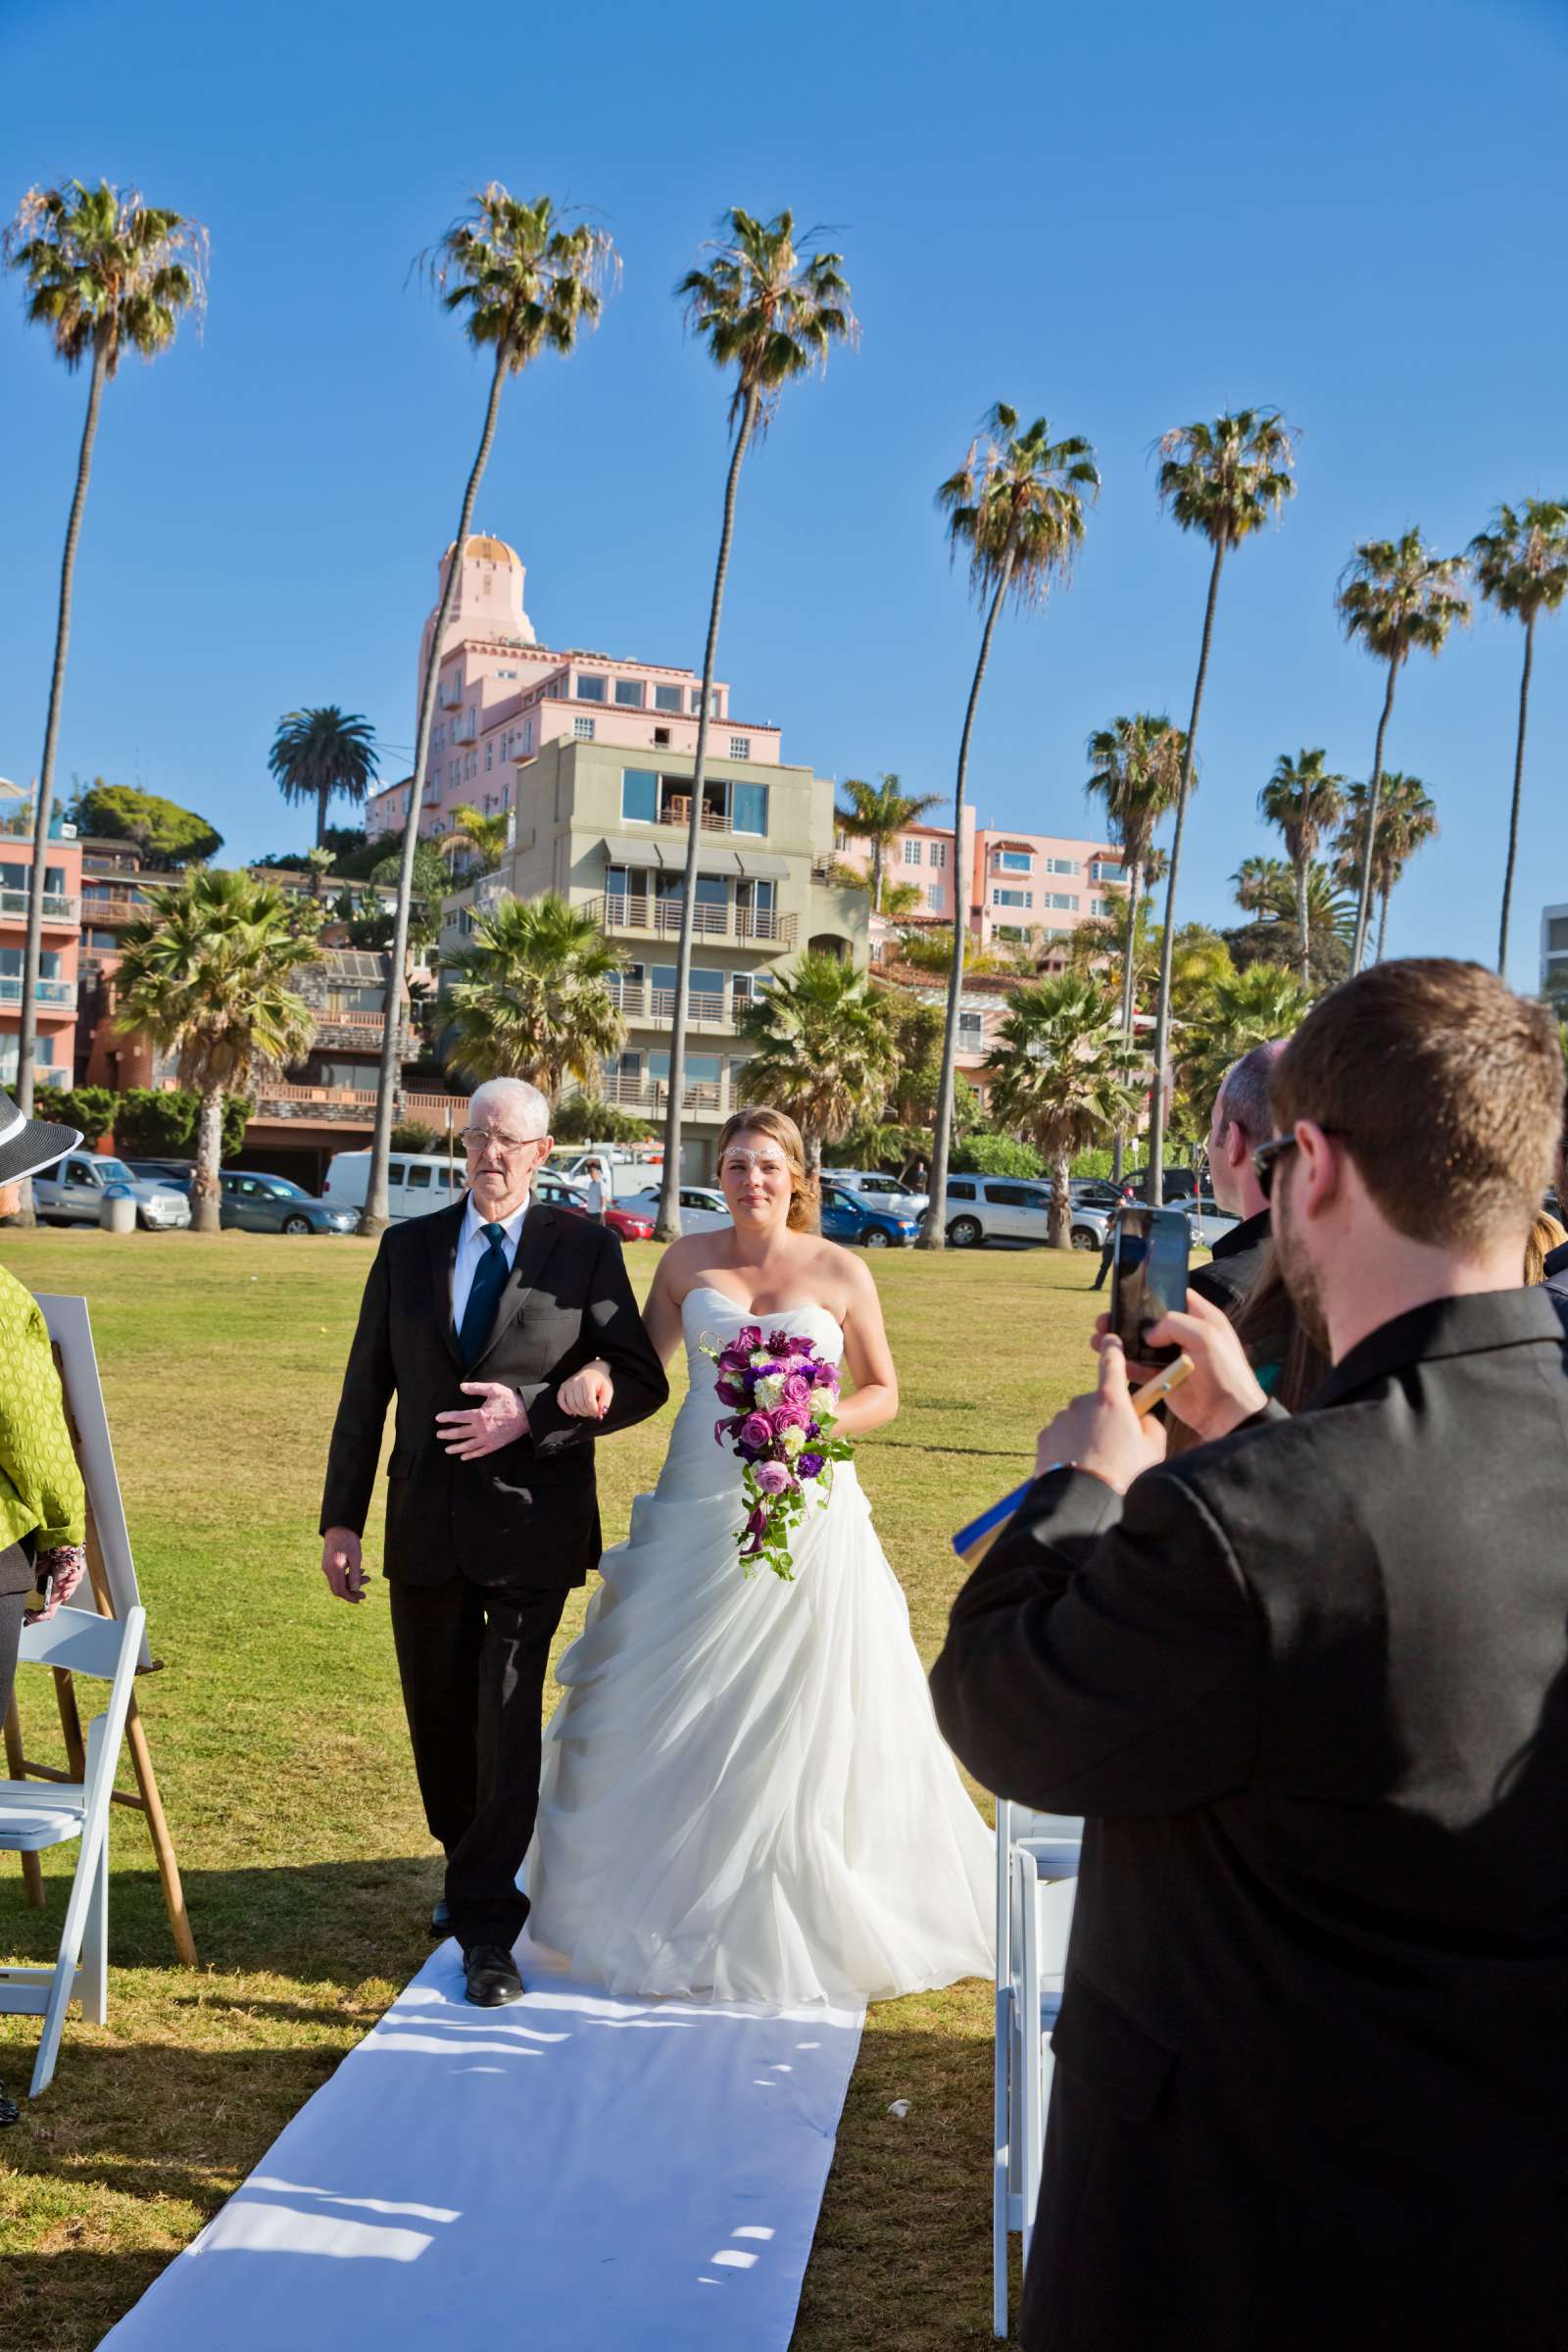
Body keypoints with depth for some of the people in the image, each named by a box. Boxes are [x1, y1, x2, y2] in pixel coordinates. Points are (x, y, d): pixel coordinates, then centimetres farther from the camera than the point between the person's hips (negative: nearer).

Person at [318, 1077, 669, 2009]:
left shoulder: (584, 1248, -2)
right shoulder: (410, 1246, 7)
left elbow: (644, 1382, -3)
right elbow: (366, 1389, 8)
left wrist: (532, 1416, -16)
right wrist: (342, 1517, 4)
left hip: (531, 1522, -3)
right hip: (428, 1523, 4)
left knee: (507, 1719, -7)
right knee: (439, 1719, 16)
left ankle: (489, 1932, 3)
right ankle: (473, 1870, 40)